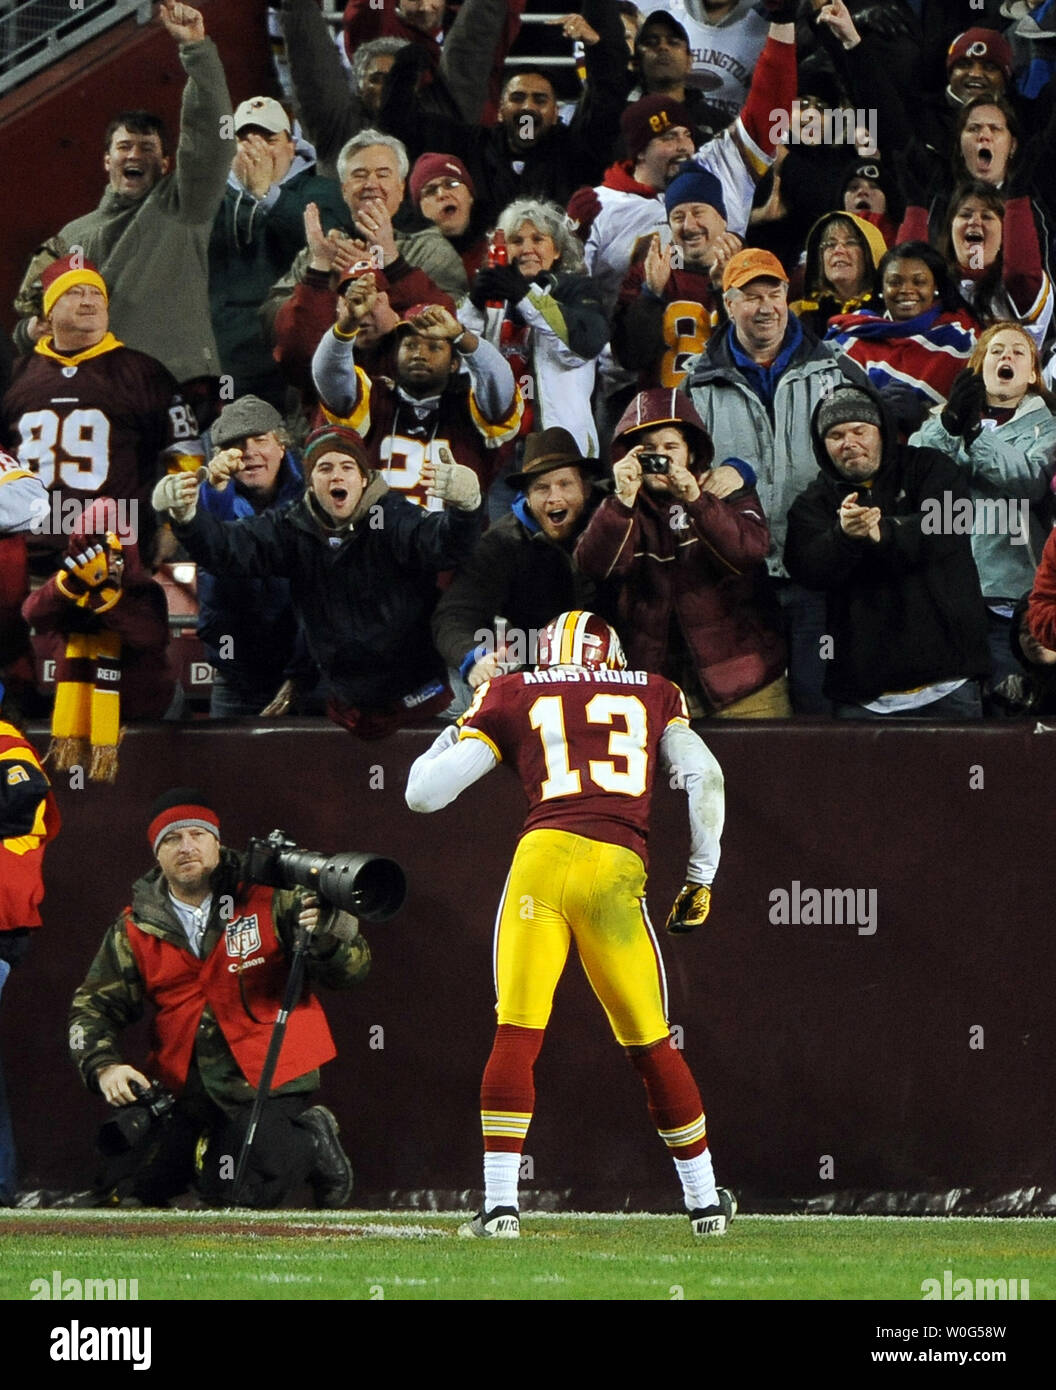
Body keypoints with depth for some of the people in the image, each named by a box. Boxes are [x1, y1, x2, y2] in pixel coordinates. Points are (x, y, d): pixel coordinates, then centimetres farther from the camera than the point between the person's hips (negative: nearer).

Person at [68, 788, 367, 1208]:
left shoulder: (270, 899, -5)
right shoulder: (136, 929, 4)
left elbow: (349, 969, -8)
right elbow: (93, 1007, 10)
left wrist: (326, 929, -30)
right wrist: (103, 1066, -9)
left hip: (267, 1076, -4)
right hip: (183, 1086, 4)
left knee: (239, 1196, -19)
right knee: (122, 1182, -3)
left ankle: (312, 1142, 12)